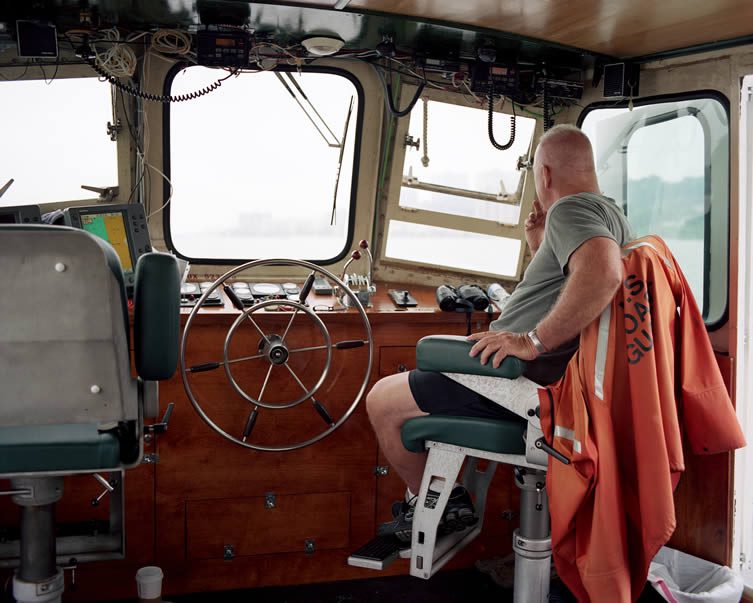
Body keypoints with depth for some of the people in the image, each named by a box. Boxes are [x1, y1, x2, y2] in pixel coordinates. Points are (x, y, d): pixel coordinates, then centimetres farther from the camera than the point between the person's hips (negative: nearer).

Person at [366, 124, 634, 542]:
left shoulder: (570, 209, -15)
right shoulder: (609, 215, 19)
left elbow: (602, 273, -38)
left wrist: (534, 340, -34)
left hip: (527, 381, -11)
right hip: (551, 377, 11)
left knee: (382, 401, -3)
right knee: (413, 382, 27)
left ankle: (434, 502, 14)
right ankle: (446, 499, 26)